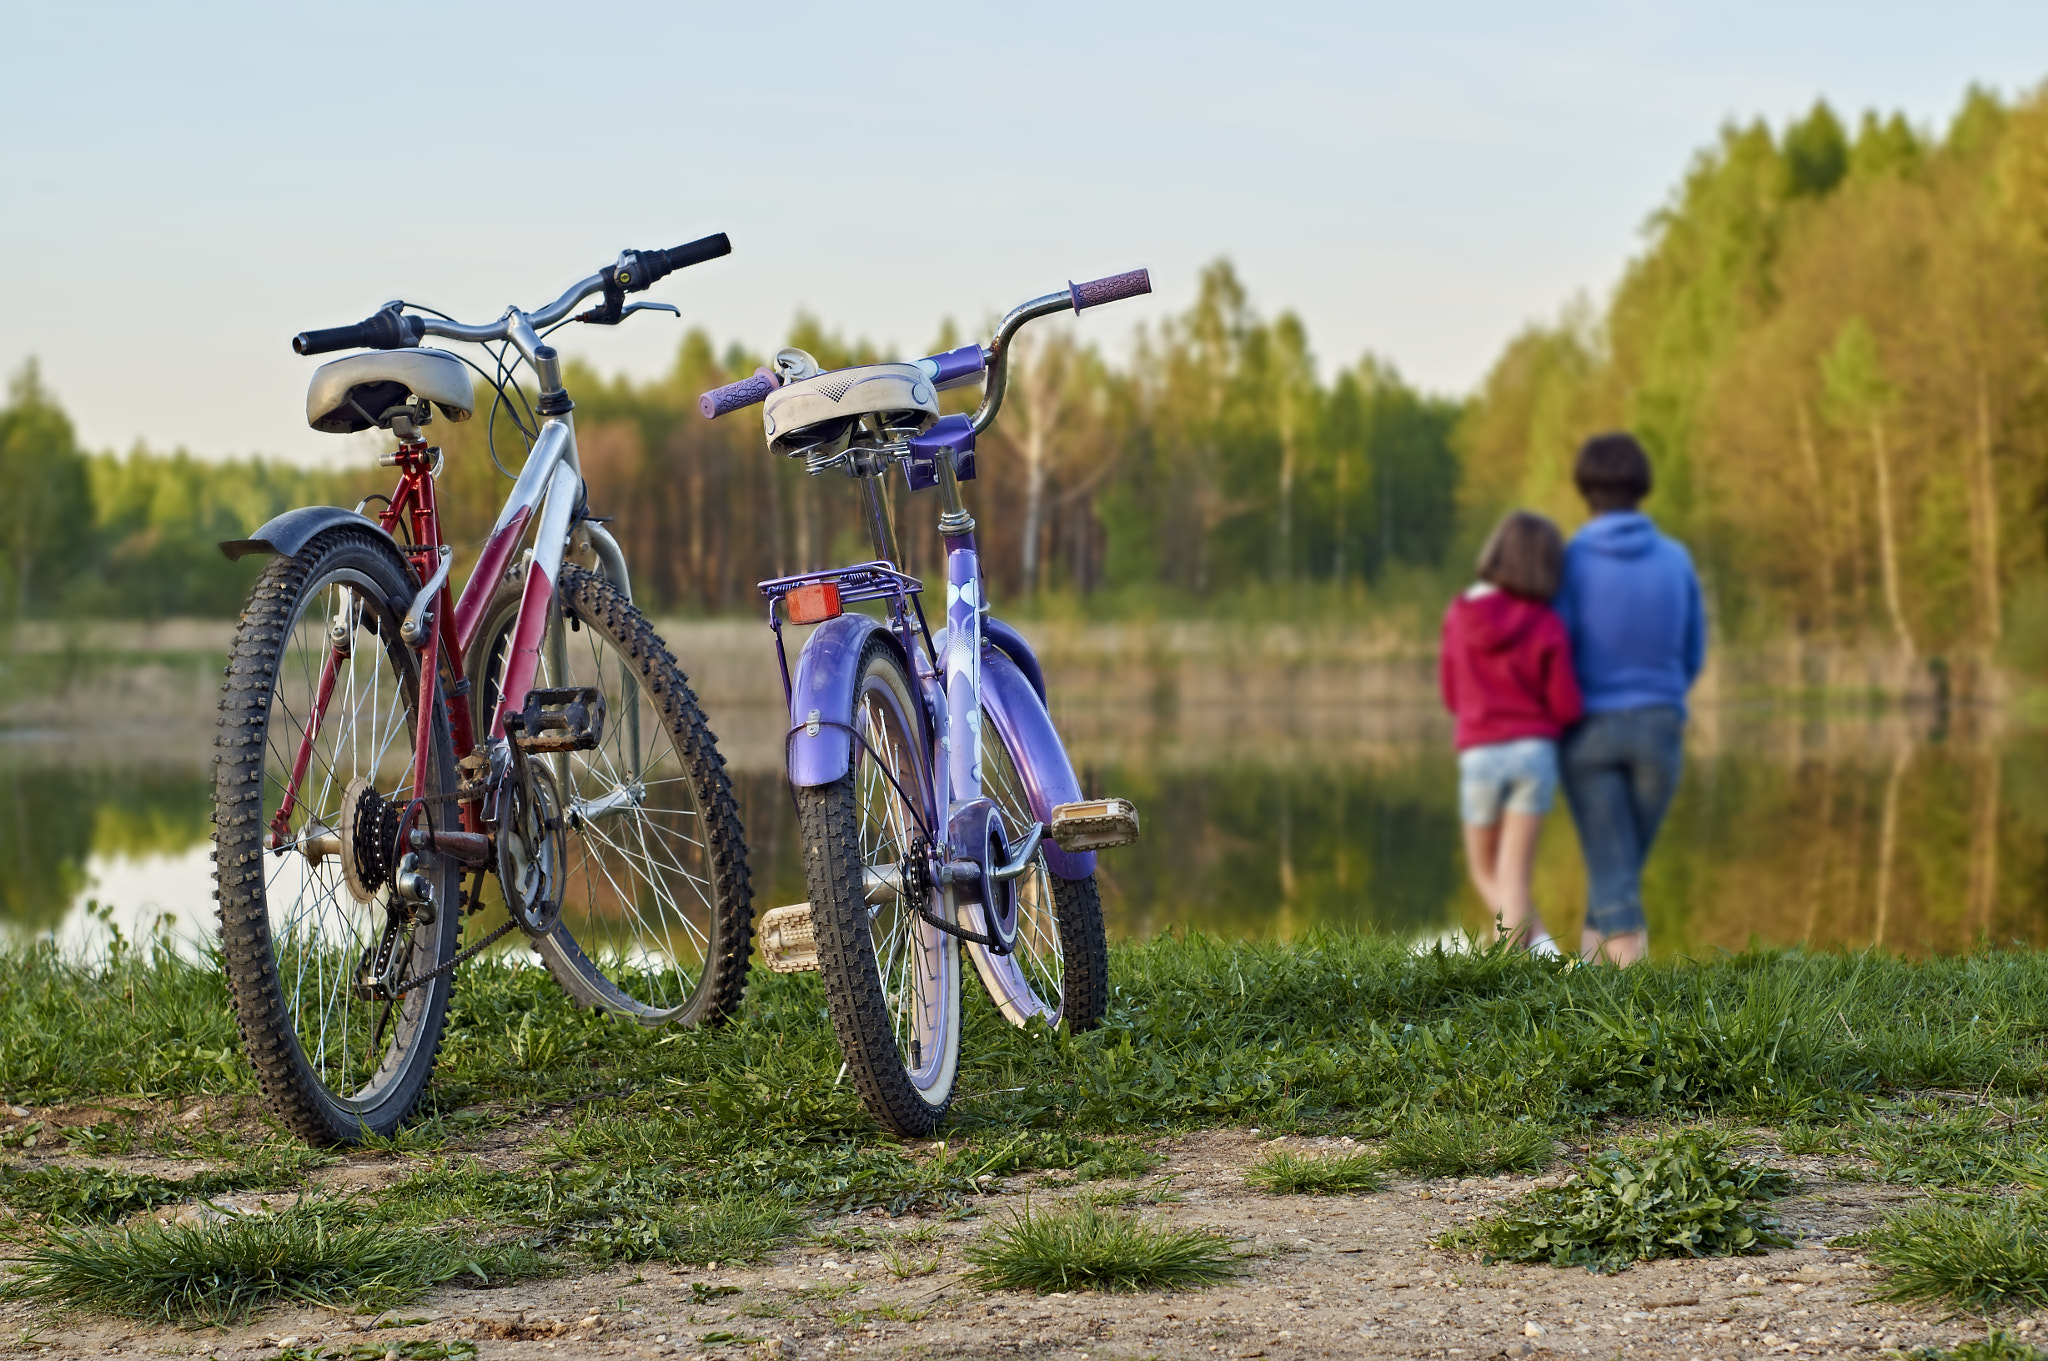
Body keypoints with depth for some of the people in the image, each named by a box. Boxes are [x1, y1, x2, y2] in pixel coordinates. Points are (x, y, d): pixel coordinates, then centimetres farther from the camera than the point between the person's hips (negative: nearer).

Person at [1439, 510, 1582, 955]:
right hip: (1534, 751, -1)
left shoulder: (1459, 617, 3)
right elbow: (1566, 706, -4)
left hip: (1480, 755, 1)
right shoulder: (1546, 626, -7)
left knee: (1485, 872, 16)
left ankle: (1540, 946, -2)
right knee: (1514, 875, -1)